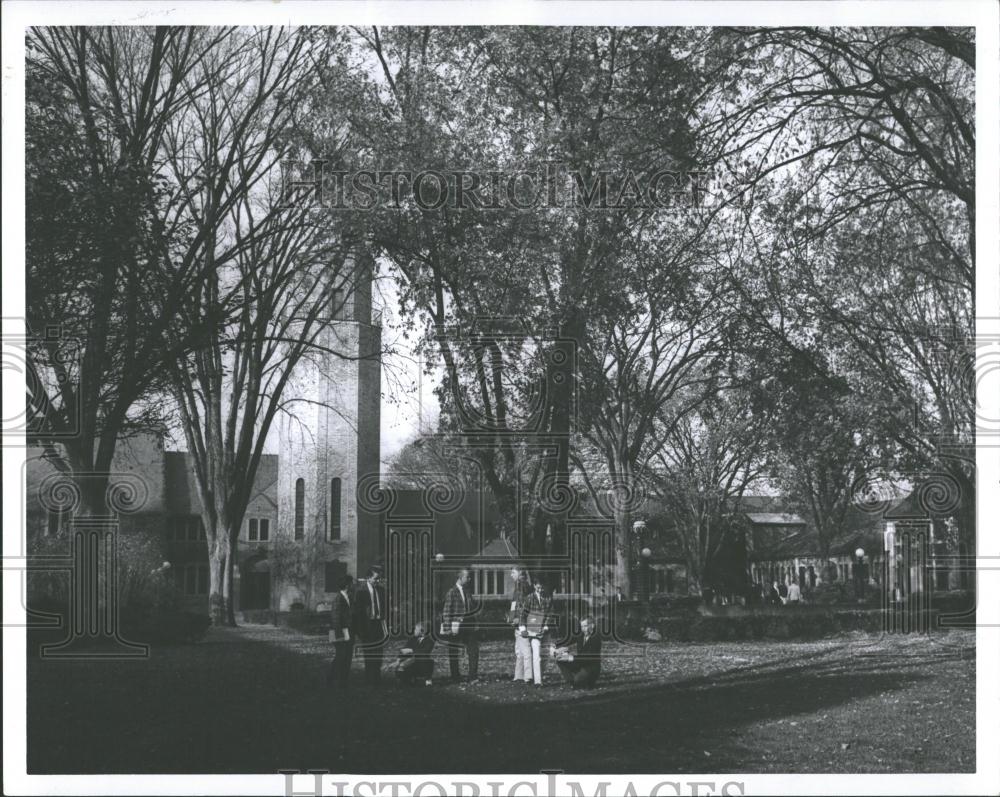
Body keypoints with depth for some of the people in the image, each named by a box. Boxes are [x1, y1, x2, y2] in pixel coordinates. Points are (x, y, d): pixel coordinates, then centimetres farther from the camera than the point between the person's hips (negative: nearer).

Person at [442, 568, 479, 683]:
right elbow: (446, 612, -9)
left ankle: (473, 677, -4)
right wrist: (449, 628, -14)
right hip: (456, 626, -5)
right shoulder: (451, 593, -7)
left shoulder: (468, 591, 11)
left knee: (474, 651, -5)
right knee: (454, 654, 5)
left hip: (468, 626, 5)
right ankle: (455, 677, 16)